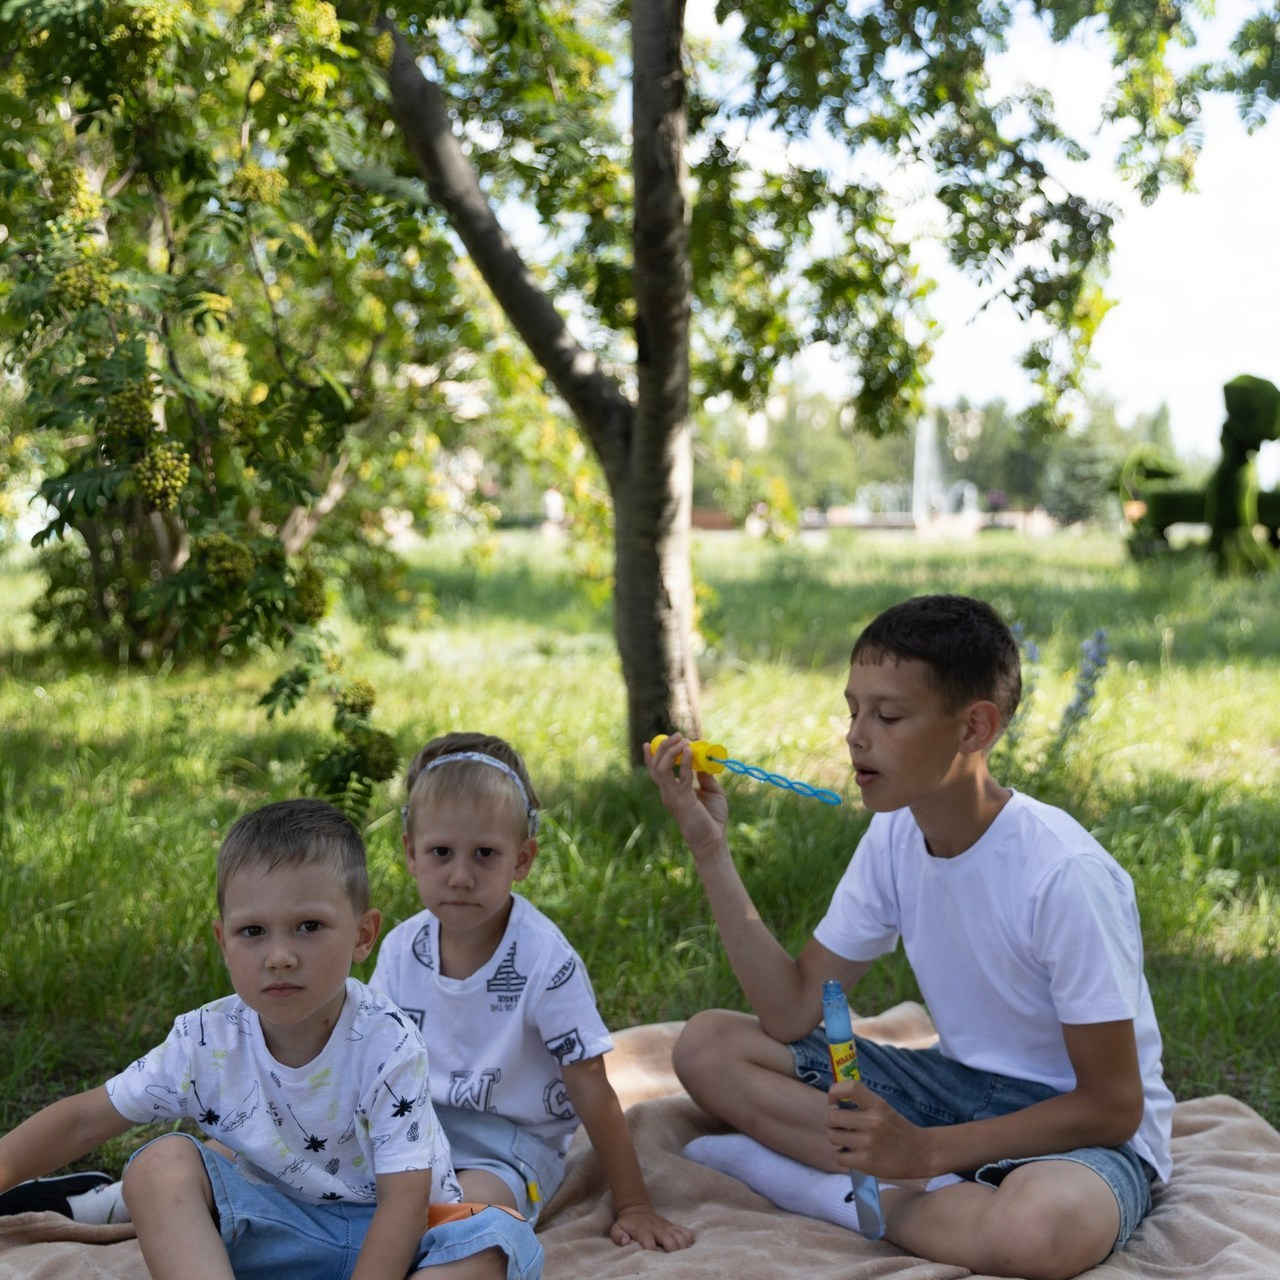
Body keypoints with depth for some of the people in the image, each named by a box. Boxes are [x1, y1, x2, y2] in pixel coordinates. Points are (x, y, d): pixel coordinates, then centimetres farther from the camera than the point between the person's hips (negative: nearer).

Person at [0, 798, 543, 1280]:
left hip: (380, 1234, -2)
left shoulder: (388, 1044, -20)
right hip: (272, 1232, 3)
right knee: (160, 1163, -20)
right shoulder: (208, 1040, -10)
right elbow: (84, 1119, 0)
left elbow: (403, 1201, -23)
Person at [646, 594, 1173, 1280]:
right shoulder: (893, 837, -4)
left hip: (1076, 1125, -6)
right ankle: (936, 1190, -16)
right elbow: (792, 1014, -6)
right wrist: (709, 848, -12)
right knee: (707, 1045, -8)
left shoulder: (1065, 874, -25)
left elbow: (1113, 1106, -20)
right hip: (960, 1084, 7)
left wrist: (924, 1150, -26)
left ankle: (812, 1183, -18)